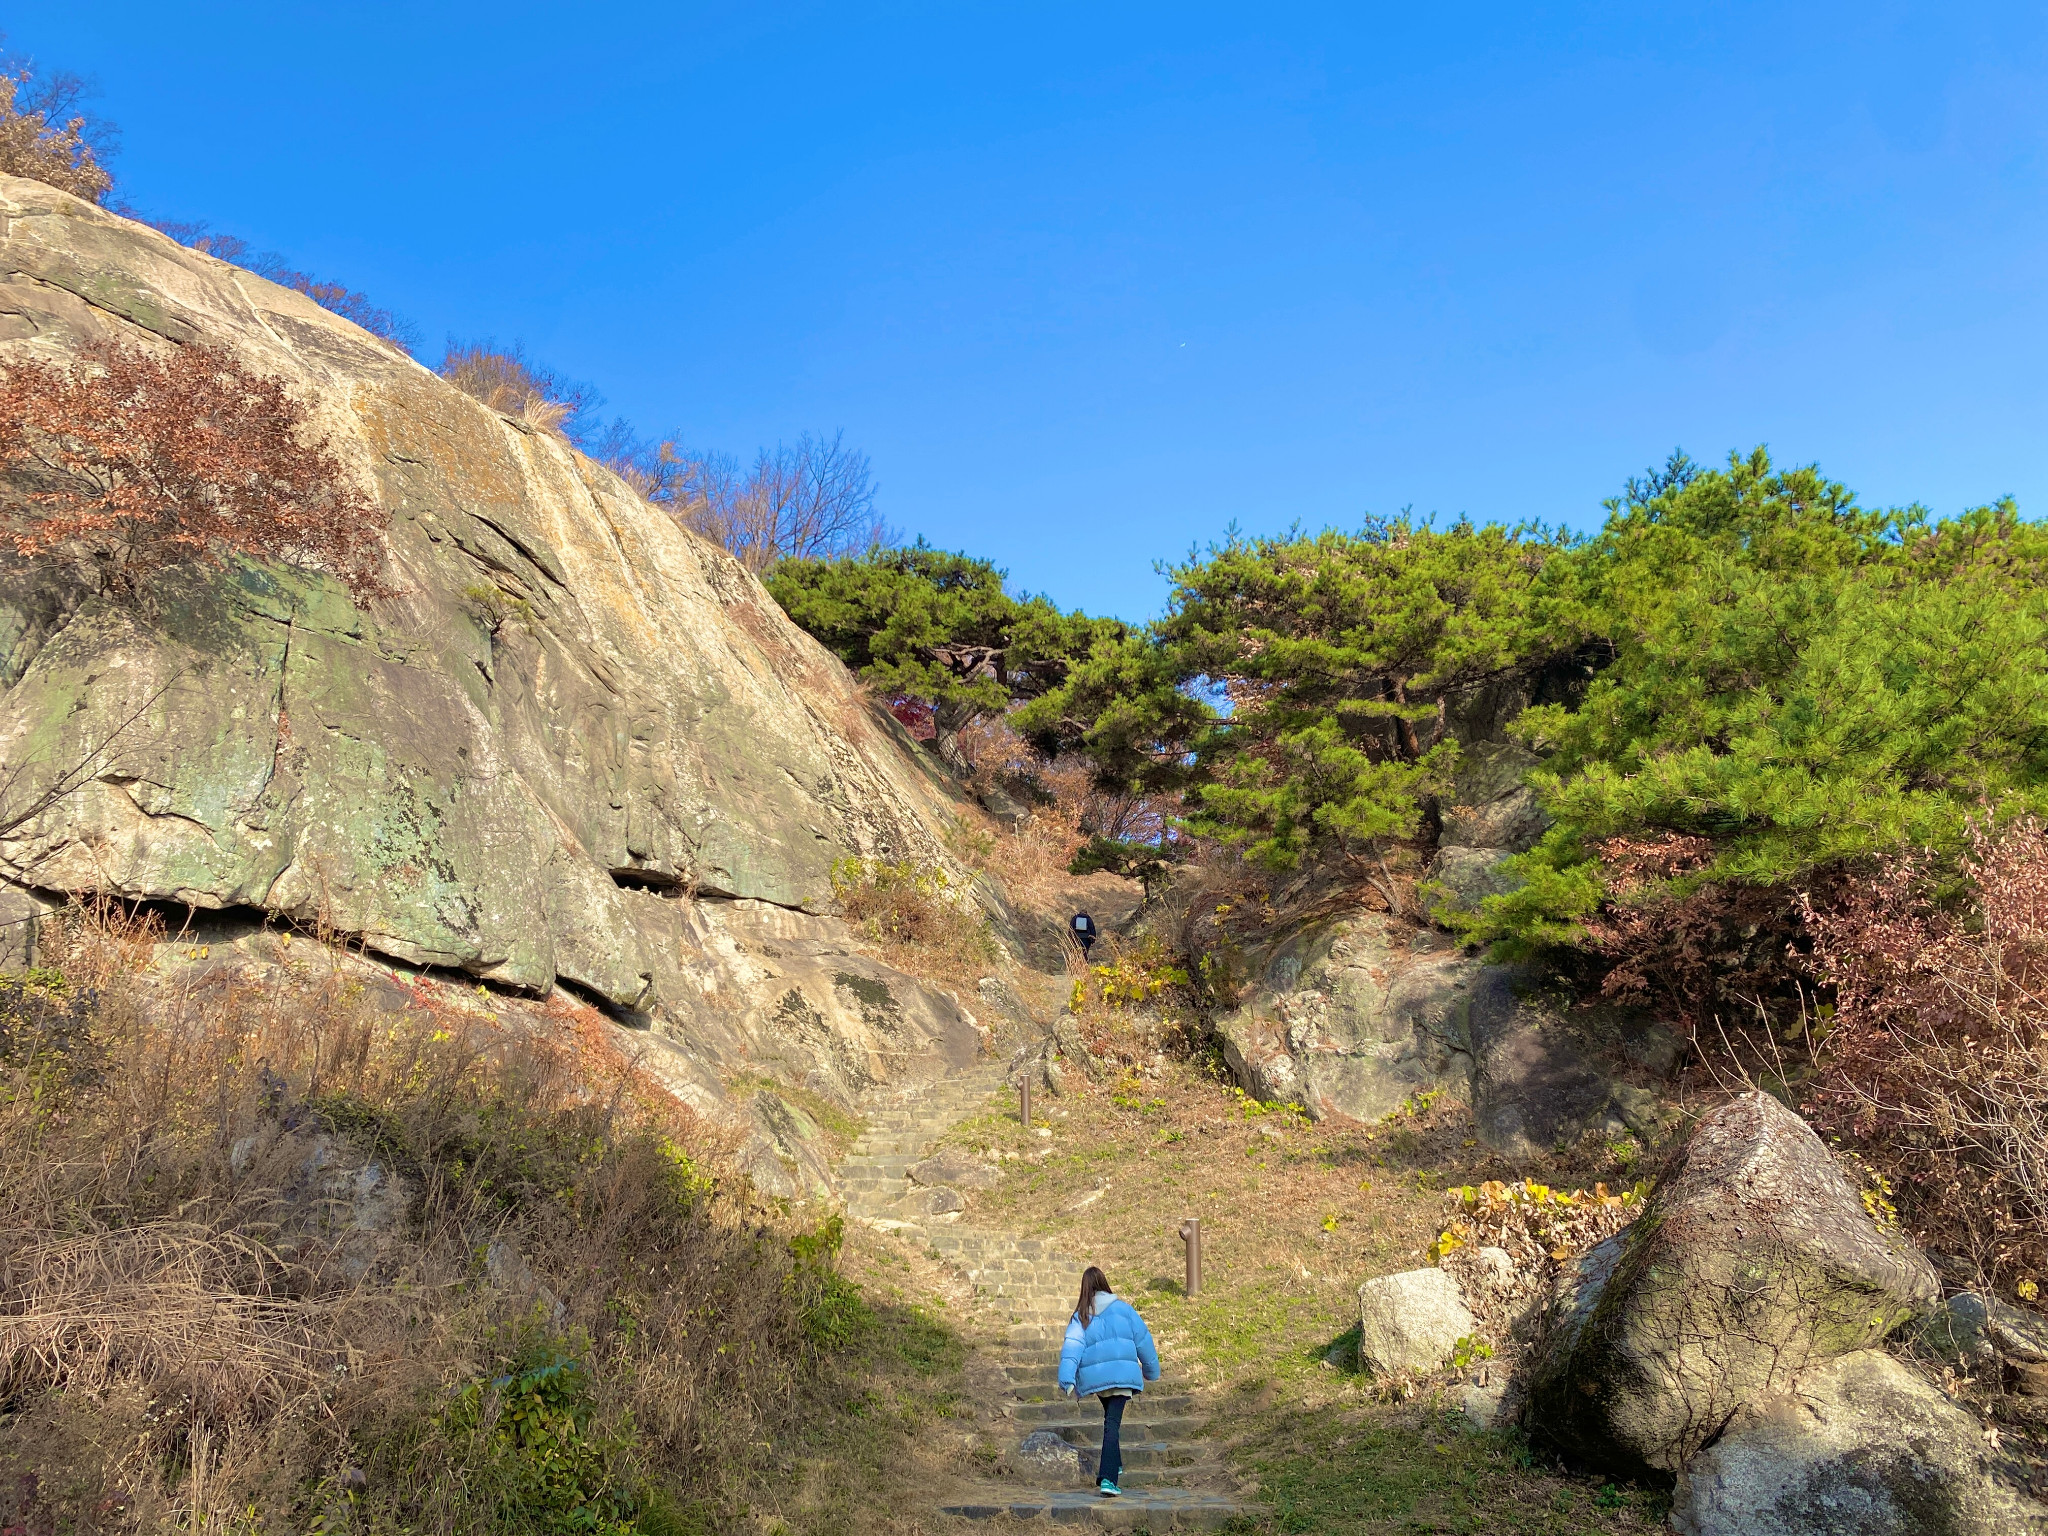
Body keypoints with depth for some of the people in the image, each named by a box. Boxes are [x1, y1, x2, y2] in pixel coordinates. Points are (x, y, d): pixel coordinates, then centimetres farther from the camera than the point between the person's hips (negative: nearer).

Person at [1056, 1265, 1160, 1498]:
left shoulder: (1080, 1316, 5)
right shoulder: (1122, 1308, 2)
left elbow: (1072, 1347, -6)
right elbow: (1142, 1339, 7)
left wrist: (1067, 1379, -12)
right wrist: (1151, 1370, 19)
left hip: (1095, 1376, 3)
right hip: (1121, 1373, -3)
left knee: (1111, 1419, 26)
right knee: (1113, 1423, -7)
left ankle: (1114, 1465, 35)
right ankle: (1107, 1478, -19)